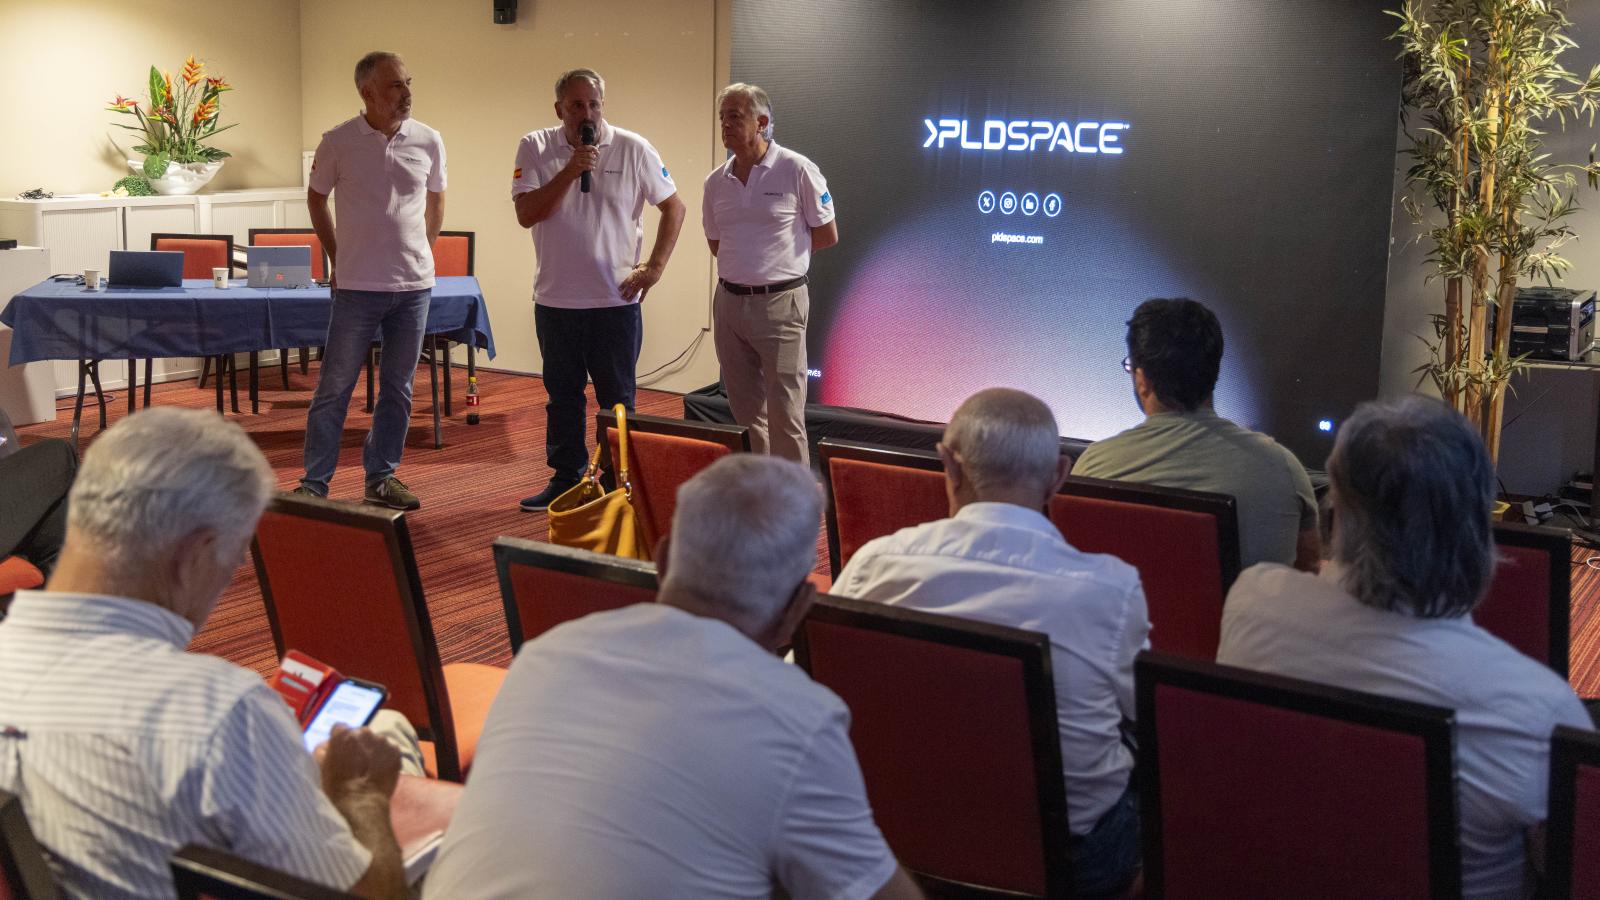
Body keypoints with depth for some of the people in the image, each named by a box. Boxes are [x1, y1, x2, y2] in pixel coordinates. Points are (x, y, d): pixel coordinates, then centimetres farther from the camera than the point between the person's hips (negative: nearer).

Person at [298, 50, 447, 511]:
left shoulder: (429, 141, 0)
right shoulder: (338, 142, -6)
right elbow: (316, 199, 8)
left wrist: (421, 255, 11)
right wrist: (337, 259, 8)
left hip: (414, 284, 3)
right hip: (358, 286, -3)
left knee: (398, 387, 10)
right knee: (335, 387, 2)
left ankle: (382, 478, 22)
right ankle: (314, 482, 11)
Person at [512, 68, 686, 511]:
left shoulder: (633, 149, -4)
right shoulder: (535, 148, -1)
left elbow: (674, 207, 4)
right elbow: (526, 214, -11)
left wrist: (655, 266, -4)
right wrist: (570, 171, -20)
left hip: (616, 299, -2)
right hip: (555, 299, 2)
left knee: (617, 398, 5)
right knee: (563, 396, 13)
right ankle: (565, 480, 24)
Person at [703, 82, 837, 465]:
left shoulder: (797, 170, -7)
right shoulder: (716, 181, 7)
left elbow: (827, 234, 0)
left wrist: (779, 254, 4)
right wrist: (755, 257, 7)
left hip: (779, 301, -6)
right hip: (729, 301, 6)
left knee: (785, 414, -6)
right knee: (744, 411, 13)